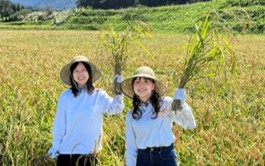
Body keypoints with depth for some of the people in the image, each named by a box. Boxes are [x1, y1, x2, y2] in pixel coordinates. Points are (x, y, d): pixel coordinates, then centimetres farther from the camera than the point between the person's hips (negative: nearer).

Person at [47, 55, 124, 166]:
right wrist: (55, 145, -2)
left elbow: (116, 109, -16)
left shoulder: (99, 95, -2)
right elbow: (59, 123, -2)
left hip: (89, 150, 1)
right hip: (66, 149, -1)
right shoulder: (65, 97, -4)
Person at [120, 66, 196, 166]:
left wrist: (181, 104, -22)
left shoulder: (166, 104, -1)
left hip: (165, 157, -3)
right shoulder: (131, 115, 7)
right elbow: (130, 147, 9)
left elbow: (190, 125, -9)